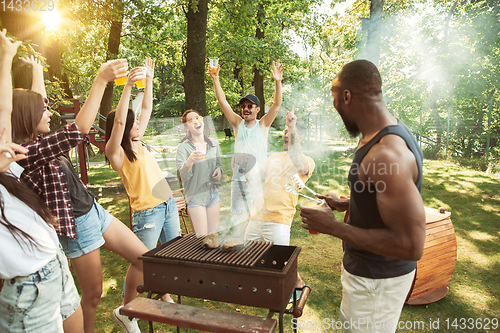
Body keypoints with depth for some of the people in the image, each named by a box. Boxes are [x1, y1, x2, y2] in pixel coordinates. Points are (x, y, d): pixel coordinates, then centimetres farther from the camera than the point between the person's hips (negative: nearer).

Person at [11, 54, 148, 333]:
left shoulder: (36, 142, 4)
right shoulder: (26, 152, -23)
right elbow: (79, 129, -33)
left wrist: (36, 68, 28)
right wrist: (101, 80, -33)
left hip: (94, 211, 9)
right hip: (77, 225, -9)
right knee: (93, 293, 8)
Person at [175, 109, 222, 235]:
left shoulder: (214, 143, 6)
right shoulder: (183, 147, -8)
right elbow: (182, 176, -18)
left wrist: (219, 170, -2)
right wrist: (190, 161, -36)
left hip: (214, 194, 5)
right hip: (195, 196, -4)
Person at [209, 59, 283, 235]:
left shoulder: (263, 124, 3)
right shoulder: (238, 123, 9)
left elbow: (276, 104, -9)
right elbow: (222, 101, 5)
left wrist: (278, 82, -22)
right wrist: (215, 79, -3)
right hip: (238, 179, 3)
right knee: (239, 217, 7)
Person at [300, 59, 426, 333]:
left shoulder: (388, 154, -32)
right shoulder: (388, 134, 1)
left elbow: (411, 245, -33)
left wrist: (333, 227, -27)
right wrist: (345, 204, 10)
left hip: (376, 279, -9)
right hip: (365, 267, 9)